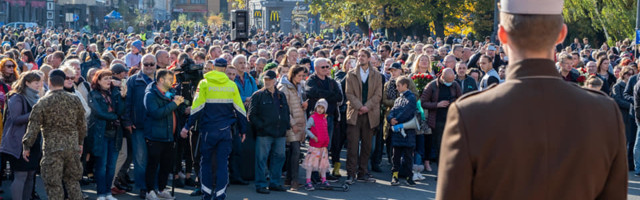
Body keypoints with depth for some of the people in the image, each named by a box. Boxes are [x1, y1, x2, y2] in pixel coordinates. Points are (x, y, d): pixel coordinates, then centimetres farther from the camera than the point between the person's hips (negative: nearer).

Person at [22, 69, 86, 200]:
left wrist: (26, 146, 3)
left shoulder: (43, 102, -8)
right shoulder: (75, 100, 4)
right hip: (72, 146, 4)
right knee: (73, 181, 16)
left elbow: (33, 127, -7)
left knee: (53, 184, 2)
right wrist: (80, 143, 25)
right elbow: (82, 125, 12)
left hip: (52, 148, -4)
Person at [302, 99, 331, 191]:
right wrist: (313, 136, -19)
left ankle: (324, 180, 23)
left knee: (323, 163, 14)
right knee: (311, 163, -7)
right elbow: (306, 129, -12)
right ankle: (308, 182, -4)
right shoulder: (312, 118, -9)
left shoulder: (324, 118, 12)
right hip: (314, 145, -7)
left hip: (323, 145, 7)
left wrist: (326, 140, 13)